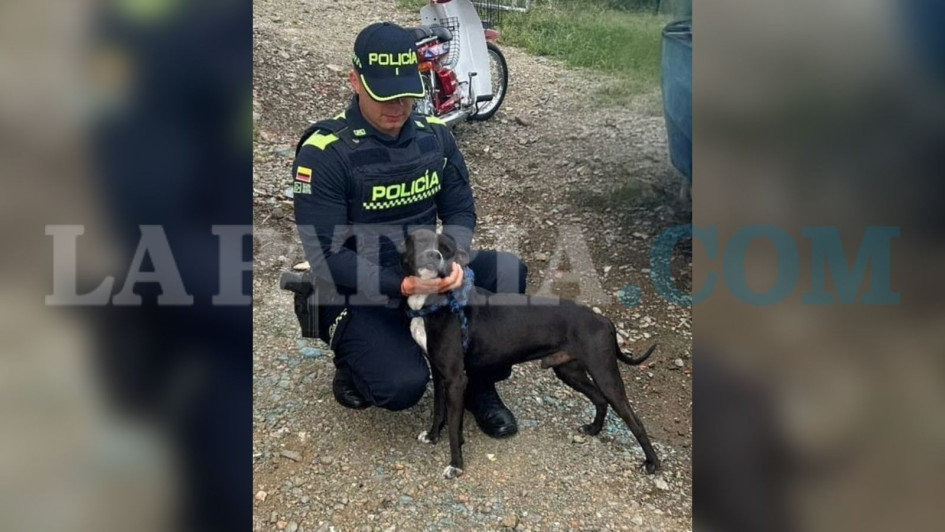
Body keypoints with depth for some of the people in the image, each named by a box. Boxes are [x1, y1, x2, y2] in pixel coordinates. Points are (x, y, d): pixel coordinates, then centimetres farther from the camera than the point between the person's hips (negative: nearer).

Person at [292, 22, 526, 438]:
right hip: (359, 294, -5)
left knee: (507, 273, -18)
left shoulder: (435, 135, -3)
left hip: (425, 276, 5)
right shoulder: (324, 153, -20)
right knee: (404, 385, -26)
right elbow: (325, 255, -21)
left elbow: (460, 210, 1)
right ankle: (353, 362, 11)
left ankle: (482, 387, 2)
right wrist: (401, 285, -30)